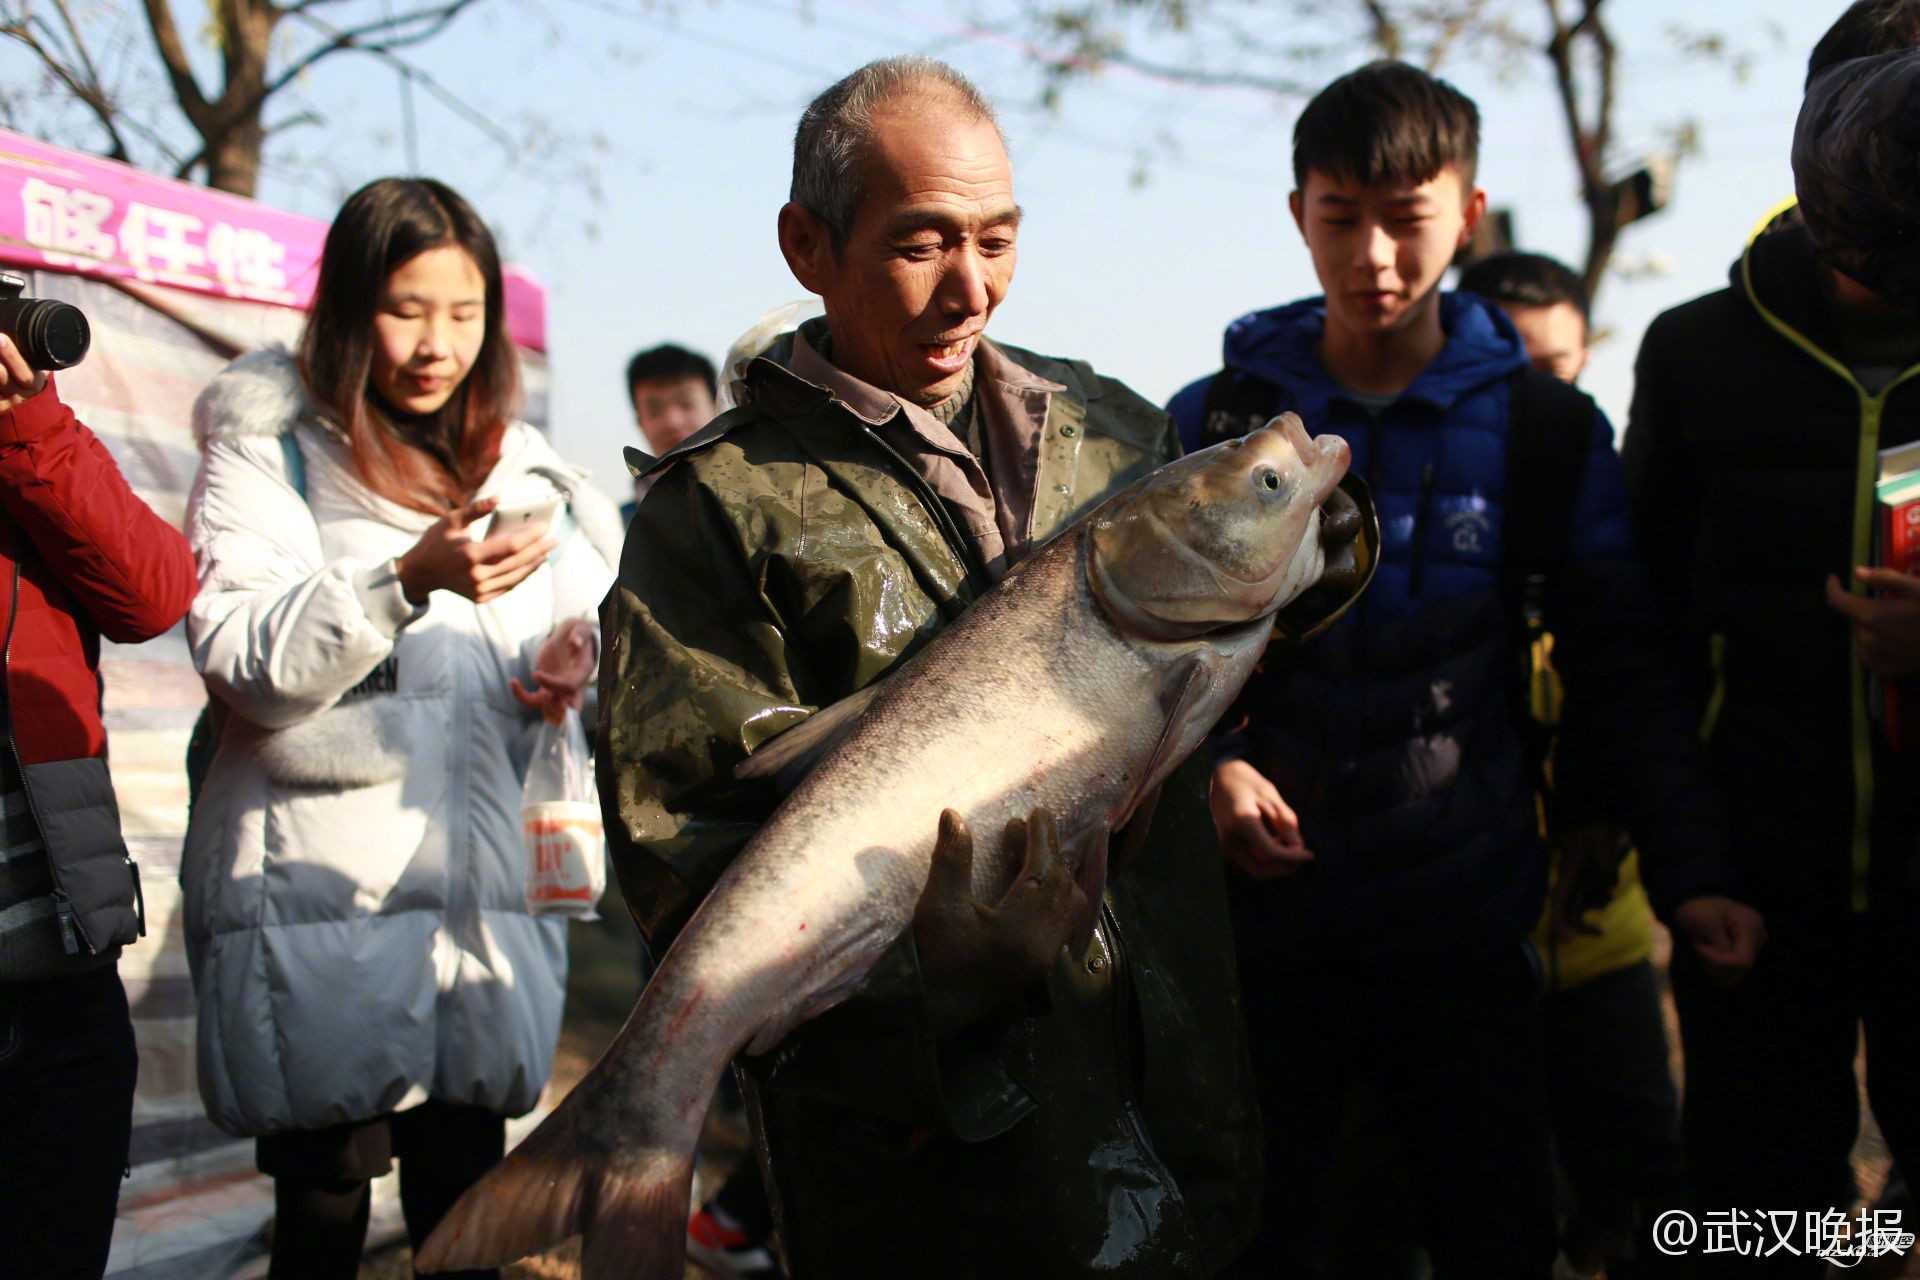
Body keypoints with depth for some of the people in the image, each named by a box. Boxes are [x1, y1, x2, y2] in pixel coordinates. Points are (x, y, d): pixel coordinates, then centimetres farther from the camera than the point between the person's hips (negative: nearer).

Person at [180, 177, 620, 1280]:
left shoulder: (513, 463, 16)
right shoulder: (270, 450, -1)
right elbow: (240, 658, -13)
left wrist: (570, 660, 1)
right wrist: (411, 581, -24)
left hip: (476, 883, 5)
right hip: (321, 884, -4)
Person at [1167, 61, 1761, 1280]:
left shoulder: (1547, 428, 0)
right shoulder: (1217, 422, -2)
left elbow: (1620, 667, 1)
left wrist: (1689, 868, -8)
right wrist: (1205, 767, -14)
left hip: (1468, 922, 0)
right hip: (1265, 915, 0)